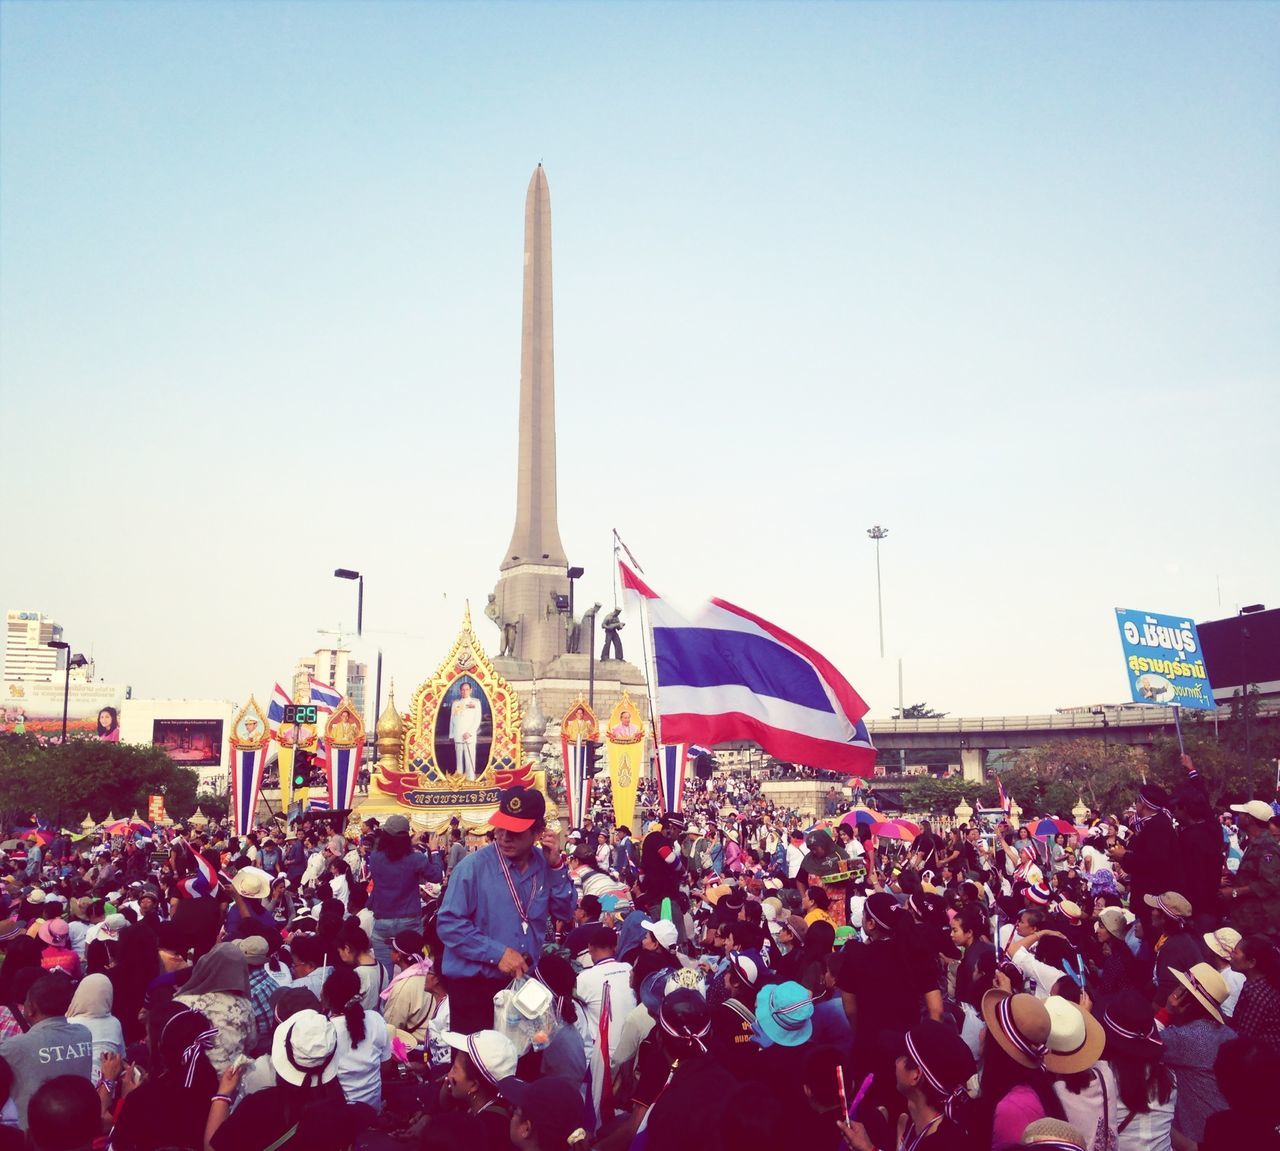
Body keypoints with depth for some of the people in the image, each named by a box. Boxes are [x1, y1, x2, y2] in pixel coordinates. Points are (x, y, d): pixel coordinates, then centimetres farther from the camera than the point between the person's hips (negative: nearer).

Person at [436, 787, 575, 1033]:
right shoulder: (474, 866, -16)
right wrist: (497, 953, -22)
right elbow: (449, 924, -18)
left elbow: (565, 913, -1)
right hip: (474, 986, -5)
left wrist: (556, 866, -12)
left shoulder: (544, 865, -1)